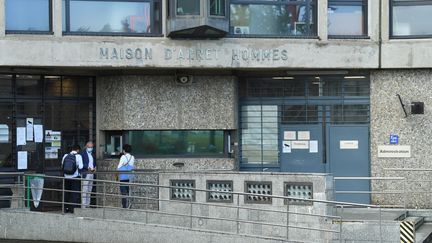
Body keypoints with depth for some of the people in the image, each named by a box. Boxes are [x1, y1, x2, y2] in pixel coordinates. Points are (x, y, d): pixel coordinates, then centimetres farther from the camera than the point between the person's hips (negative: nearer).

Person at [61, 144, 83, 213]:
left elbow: (62, 166, 9)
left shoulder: (65, 156, 3)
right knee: (75, 193, 3)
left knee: (66, 192, 13)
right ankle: (72, 208, -1)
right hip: (75, 177, -4)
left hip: (66, 177, 4)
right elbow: (80, 167, -10)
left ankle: (65, 208, 15)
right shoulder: (78, 156, -8)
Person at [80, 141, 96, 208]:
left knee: (89, 191, 8)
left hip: (91, 174, 7)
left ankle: (87, 205, 12)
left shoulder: (92, 154, 17)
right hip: (85, 174, -7)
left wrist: (94, 168, 3)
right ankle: (83, 206, -10)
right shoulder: (82, 153, -5)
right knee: (84, 190, -10)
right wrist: (88, 167, -23)